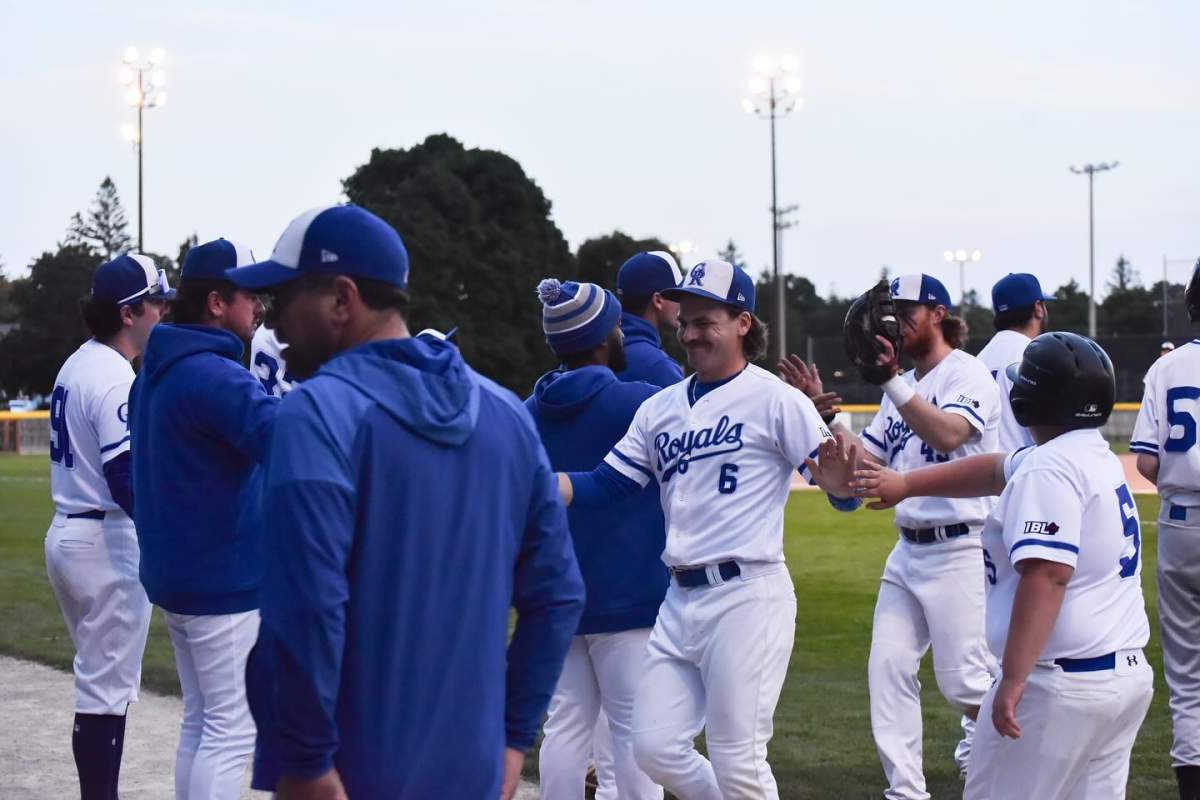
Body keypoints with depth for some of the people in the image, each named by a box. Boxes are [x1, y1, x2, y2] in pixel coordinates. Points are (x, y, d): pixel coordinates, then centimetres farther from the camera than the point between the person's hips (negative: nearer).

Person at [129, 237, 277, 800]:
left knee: (201, 721, 15)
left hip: (175, 575, 9)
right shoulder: (217, 375, -19)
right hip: (226, 580, -9)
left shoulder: (156, 372, 12)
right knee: (233, 729, -4)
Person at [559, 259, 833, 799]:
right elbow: (603, 486, 9)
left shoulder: (773, 398, -6)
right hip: (680, 599, 7)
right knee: (655, 748, 7)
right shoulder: (660, 408, 12)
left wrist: (822, 423, -33)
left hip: (747, 597, -7)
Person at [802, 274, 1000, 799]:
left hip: (958, 551, -8)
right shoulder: (902, 391, 17)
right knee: (888, 667, 0)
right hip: (907, 552, 8)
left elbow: (948, 435, -27)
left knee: (960, 679, -6)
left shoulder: (968, 373, -7)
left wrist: (892, 382, -35)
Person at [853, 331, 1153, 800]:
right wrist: (906, 484, 34)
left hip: (1062, 684, -9)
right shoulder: (1101, 458, 14)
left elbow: (1048, 574, -26)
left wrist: (1012, 680, -28)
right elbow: (994, 470, 27)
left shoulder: (1049, 468, -15)